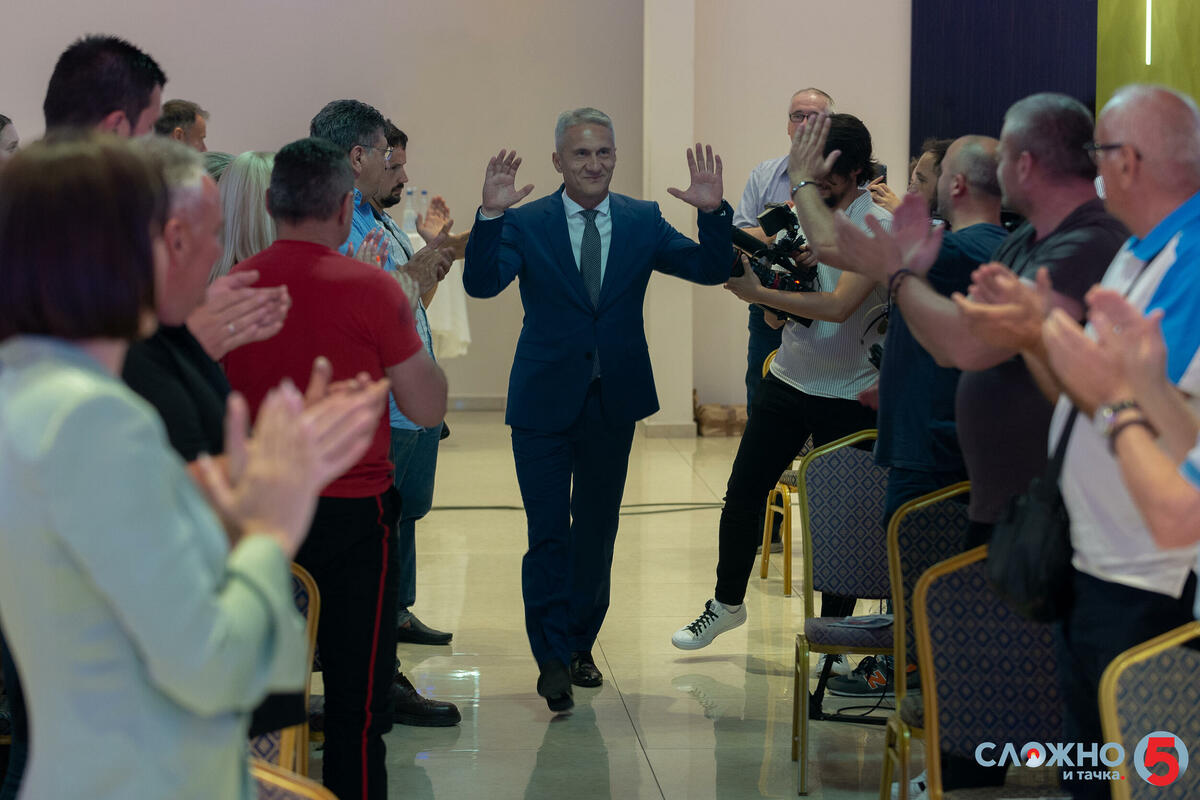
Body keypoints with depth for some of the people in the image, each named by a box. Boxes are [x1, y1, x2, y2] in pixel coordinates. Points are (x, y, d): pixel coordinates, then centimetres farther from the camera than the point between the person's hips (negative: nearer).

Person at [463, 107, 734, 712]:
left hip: (614, 402, 3)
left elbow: (710, 270, -5)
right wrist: (490, 215, -33)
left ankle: (579, 644, 29)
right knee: (548, 532, -4)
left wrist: (713, 213, -22)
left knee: (597, 531, 14)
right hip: (545, 402, -3)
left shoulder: (643, 222, 3)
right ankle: (552, 657, 2)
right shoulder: (525, 224, -5)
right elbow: (481, 283, -19)